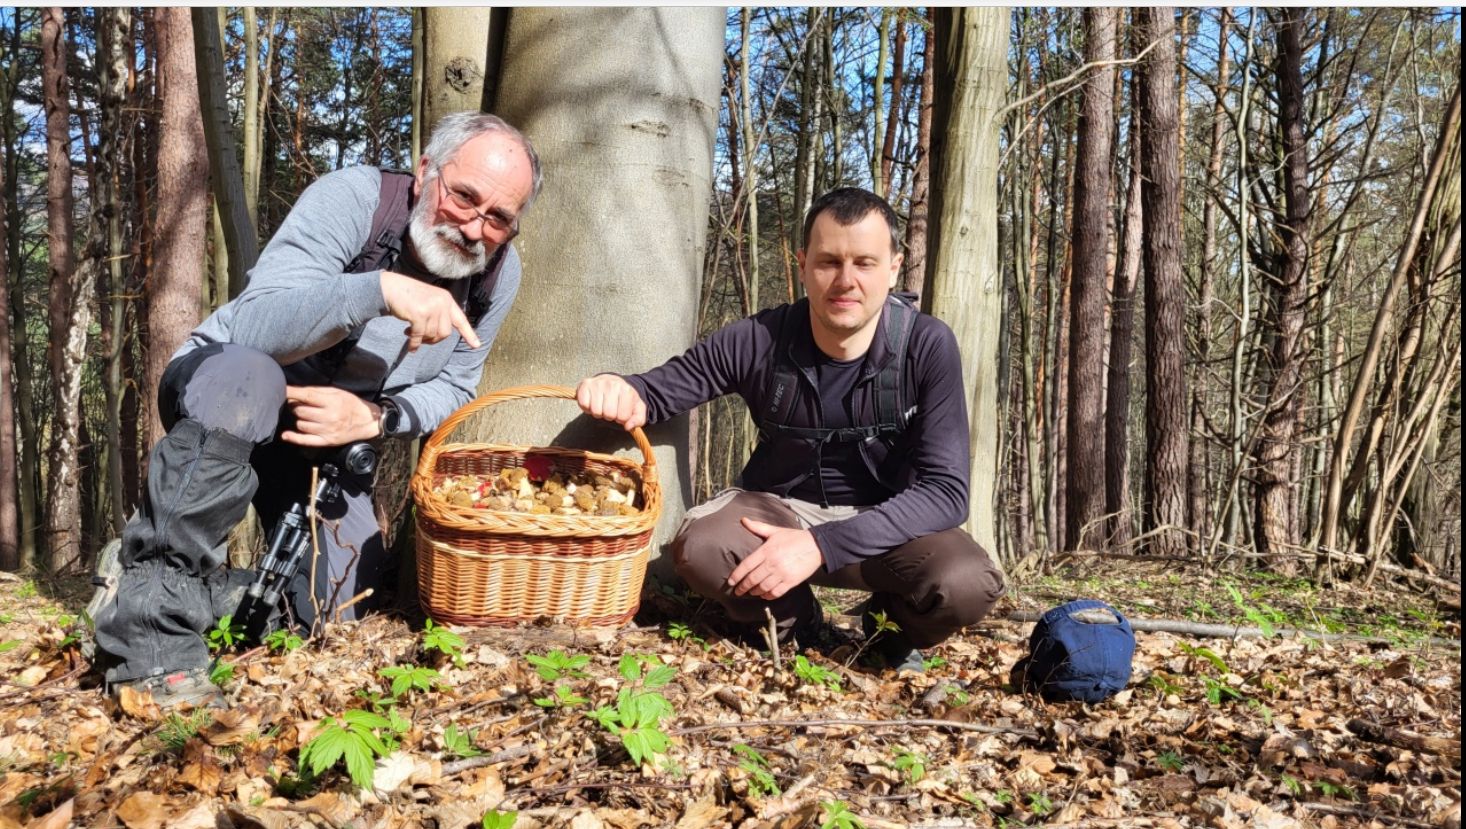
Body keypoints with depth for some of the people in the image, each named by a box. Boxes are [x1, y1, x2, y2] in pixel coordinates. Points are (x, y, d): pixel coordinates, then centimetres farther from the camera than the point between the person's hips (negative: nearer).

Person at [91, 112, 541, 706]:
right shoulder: (352, 200, -26)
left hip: (329, 442, 5)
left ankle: (208, 590, 24)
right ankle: (151, 630, -30)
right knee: (247, 374, -42)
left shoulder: (499, 274, -11)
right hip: (218, 392, -5)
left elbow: (452, 389, -4)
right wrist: (380, 289, -52)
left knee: (336, 615, -4)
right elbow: (255, 325, -37)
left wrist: (373, 417, -25)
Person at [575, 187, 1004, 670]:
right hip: (778, 506, 1)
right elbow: (656, 391, -5)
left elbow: (946, 491, -24)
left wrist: (823, 545, -36)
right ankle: (791, 627, 3)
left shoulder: (928, 347, -20)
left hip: (887, 522, 0)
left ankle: (892, 631, 6)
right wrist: (620, 392, -32)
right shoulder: (758, 342, -16)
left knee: (967, 584, -31)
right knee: (700, 549, -31)